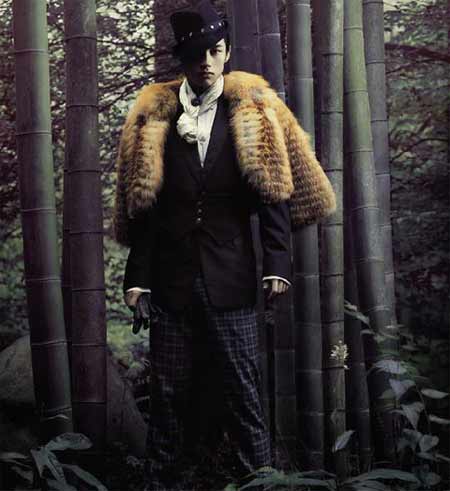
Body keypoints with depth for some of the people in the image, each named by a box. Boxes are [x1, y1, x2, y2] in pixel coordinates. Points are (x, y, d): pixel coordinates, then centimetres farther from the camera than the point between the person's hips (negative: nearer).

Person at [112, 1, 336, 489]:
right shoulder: (154, 116, 7)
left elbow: (275, 192, 2)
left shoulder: (254, 111, 4)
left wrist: (276, 262, -7)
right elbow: (141, 206, 8)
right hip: (170, 279, 2)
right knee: (167, 394, 8)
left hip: (231, 280, -1)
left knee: (243, 393, 1)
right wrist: (137, 276, 3)